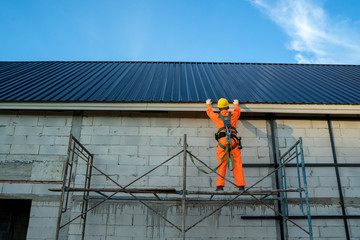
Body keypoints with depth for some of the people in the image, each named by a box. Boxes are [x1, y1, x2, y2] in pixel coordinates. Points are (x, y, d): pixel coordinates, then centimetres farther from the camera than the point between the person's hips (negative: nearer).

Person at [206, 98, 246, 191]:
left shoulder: (216, 116, 18)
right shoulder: (233, 115, 19)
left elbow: (209, 112, 40)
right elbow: (237, 110, 44)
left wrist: (208, 104, 60)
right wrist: (236, 104, 65)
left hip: (222, 141, 0)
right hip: (233, 140, 1)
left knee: (222, 164, -2)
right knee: (237, 164, 0)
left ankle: (220, 185, -10)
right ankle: (241, 185, -5)